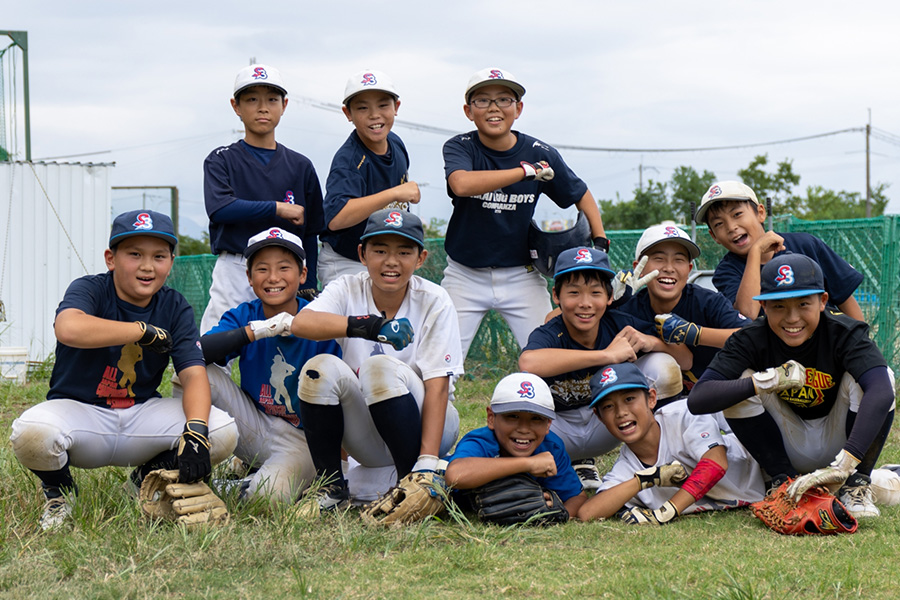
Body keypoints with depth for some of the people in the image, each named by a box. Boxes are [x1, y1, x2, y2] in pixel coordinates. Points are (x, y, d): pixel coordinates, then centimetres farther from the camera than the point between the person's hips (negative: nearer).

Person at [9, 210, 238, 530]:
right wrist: (145, 331, -27)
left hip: (142, 415, 4)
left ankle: (146, 479, 12)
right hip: (79, 410, -3)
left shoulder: (176, 308, 1)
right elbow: (69, 329, -36)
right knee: (31, 432, -38)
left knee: (223, 432, -20)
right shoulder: (89, 289, -11)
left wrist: (195, 431, -31)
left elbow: (194, 374, -11)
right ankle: (59, 489, 2)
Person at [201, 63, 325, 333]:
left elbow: (310, 234, 13)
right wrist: (277, 208, -12)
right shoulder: (222, 160, 6)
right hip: (235, 271, -2)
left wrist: (307, 288, 7)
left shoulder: (300, 166, 12)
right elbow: (219, 209, -12)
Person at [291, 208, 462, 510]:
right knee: (322, 368, -23)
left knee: (380, 366, -29)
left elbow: (437, 385, -17)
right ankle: (331, 487, -11)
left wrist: (427, 461, -28)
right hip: (369, 437, 3)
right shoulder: (348, 289, -6)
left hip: (422, 427, -2)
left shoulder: (434, 301, -10)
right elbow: (300, 323, -28)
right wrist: (359, 325, -47)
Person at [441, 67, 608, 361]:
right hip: (465, 276, -1)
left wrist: (600, 241, -1)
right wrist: (527, 170, -27)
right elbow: (461, 184, -32)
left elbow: (580, 195, 12)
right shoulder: (459, 148, -9)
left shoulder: (541, 154, -4)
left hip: (522, 277, 1)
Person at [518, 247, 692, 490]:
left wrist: (651, 342, -32)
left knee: (662, 367, -18)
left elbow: (686, 360, -10)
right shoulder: (549, 335, -25)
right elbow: (528, 363, -52)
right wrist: (607, 355, -48)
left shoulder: (620, 325, -15)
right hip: (559, 429, -2)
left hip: (606, 427, 2)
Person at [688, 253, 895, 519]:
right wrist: (767, 382, -42)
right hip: (789, 451, 1)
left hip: (838, 440, -1)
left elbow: (881, 392, -44)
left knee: (881, 375, -27)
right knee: (741, 383, -22)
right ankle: (784, 480, -14)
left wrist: (844, 464, -56)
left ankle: (857, 484, -16)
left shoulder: (845, 334, -24)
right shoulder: (751, 339, -20)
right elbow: (697, 399, -32)